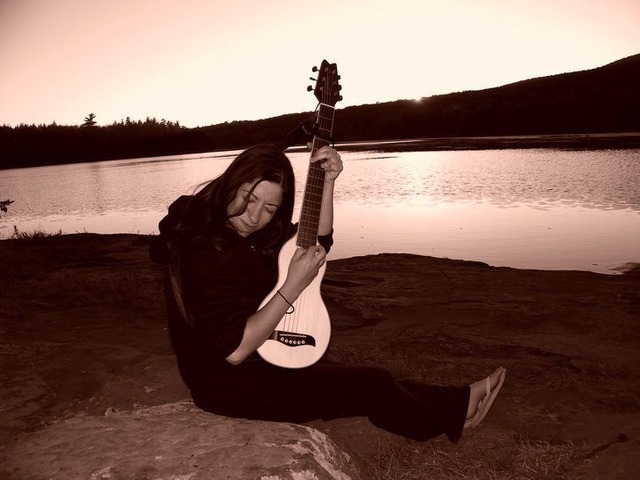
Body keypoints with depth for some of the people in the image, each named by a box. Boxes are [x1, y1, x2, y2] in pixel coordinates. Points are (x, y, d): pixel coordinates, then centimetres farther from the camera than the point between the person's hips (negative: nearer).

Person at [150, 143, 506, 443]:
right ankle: (451, 416, 28)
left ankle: (454, 403, 33)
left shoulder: (239, 230, -2)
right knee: (372, 385, 1)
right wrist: (294, 286, -29)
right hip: (231, 386, -8)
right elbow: (235, 351, -31)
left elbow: (319, 241, 6)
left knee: (367, 378, 15)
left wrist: (328, 182, -9)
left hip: (262, 360, 8)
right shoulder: (206, 251, -29)